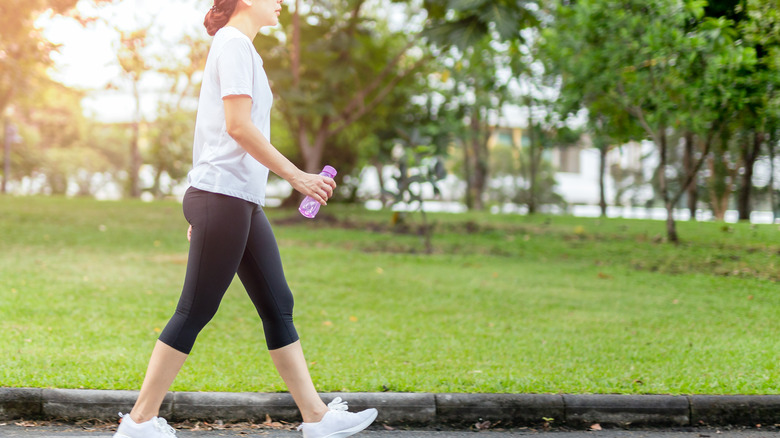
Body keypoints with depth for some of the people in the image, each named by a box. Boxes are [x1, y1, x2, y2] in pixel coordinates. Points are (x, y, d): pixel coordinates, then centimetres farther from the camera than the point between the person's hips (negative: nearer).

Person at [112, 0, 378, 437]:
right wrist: (297, 176, -16)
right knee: (195, 313, -6)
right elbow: (237, 125, -18)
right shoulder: (233, 44, -8)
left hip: (243, 202, 10)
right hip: (223, 194, -10)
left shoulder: (241, 47, 22)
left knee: (278, 307, 8)